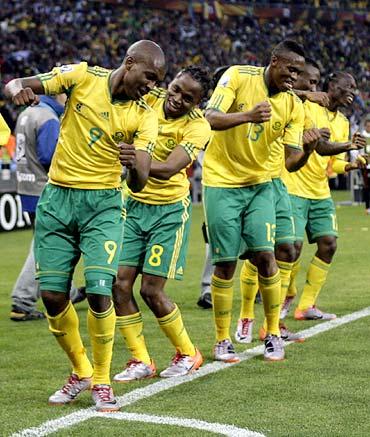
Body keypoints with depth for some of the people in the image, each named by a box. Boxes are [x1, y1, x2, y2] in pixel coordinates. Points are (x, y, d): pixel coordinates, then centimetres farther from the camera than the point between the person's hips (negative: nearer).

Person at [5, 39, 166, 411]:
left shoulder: (144, 117, -2)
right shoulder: (81, 77, -3)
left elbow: (139, 183, -7)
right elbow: (14, 85, -5)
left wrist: (135, 164, -31)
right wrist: (19, 90, -30)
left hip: (103, 204, -1)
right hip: (58, 198, 1)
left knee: (99, 292, -15)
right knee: (52, 295, 1)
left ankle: (101, 381, 4)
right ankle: (80, 372, 22)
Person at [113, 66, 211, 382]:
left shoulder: (198, 127, -17)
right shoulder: (148, 98, -7)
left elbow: (167, 169, -29)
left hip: (169, 210, -4)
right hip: (133, 204, 4)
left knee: (151, 290, -5)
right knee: (119, 283, -3)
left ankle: (188, 354, 17)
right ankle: (140, 361, 11)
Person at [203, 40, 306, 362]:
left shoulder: (293, 106, -4)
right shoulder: (238, 77, -13)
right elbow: (211, 118, -24)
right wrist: (247, 115, -42)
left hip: (259, 184, 3)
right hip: (221, 182, -3)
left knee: (264, 255, -7)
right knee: (226, 263, -2)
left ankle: (273, 334, 9)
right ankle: (223, 340, 12)